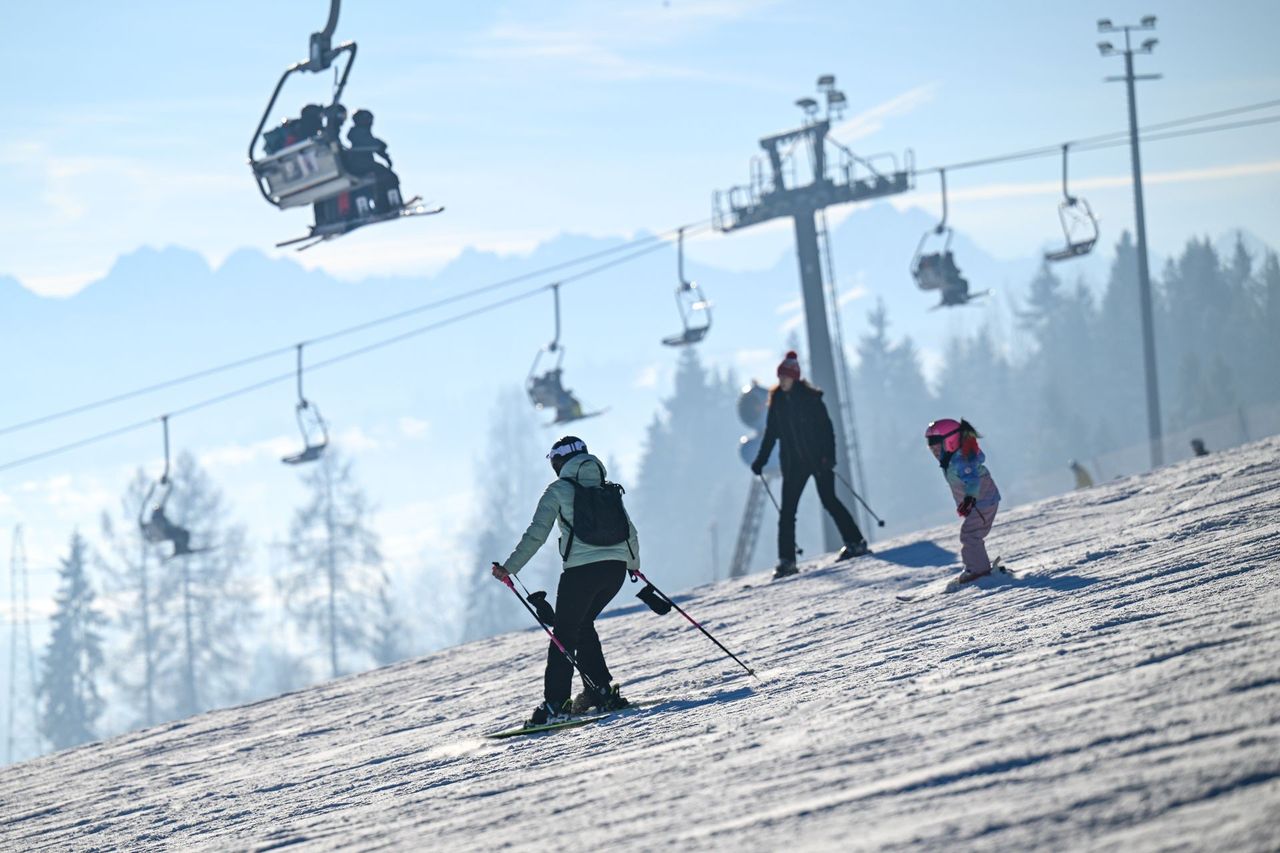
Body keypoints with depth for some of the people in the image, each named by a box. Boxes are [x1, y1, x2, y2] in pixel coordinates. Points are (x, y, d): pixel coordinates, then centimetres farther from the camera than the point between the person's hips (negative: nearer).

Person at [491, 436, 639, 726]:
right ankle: (602, 691, 19)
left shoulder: (559, 490, 0)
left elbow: (536, 534, -7)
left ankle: (556, 704, -8)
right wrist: (634, 564, 37)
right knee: (583, 624, 24)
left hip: (582, 569, -6)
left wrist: (509, 567, -4)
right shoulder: (607, 488, 15)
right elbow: (630, 531, 20)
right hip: (616, 567, 6)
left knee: (564, 634, 1)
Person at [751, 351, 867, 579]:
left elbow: (826, 428, -10)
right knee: (787, 511, -3)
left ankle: (855, 543, 9)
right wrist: (761, 460, 7)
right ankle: (786, 560, -2)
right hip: (793, 464, 4)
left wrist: (829, 455, -20)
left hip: (818, 459, -4)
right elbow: (771, 433, 14)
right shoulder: (777, 402, 7)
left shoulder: (810, 398, -6)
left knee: (829, 501, -6)